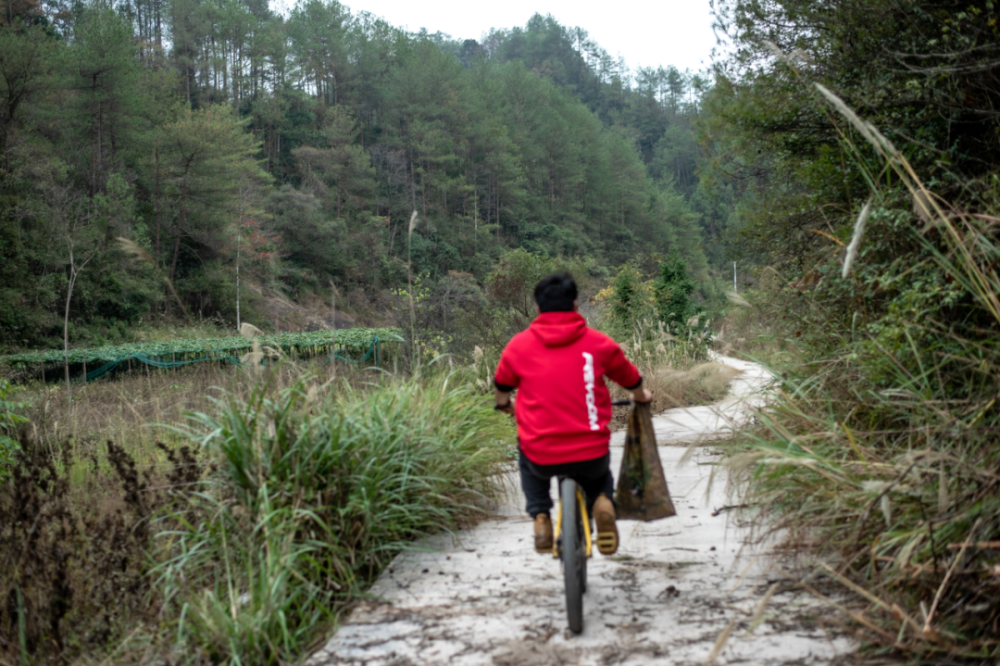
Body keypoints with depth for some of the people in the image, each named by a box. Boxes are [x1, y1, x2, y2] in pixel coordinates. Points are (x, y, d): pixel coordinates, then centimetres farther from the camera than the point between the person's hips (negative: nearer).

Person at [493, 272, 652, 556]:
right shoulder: (599, 343, 2)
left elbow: (502, 386, 19)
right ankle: (602, 500, 3)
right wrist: (641, 396, 41)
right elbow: (631, 381, 17)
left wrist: (505, 405, 43)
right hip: (591, 455, 0)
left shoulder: (518, 345, 2)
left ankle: (539, 516, 16)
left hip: (542, 458, 0)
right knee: (599, 469, 35)